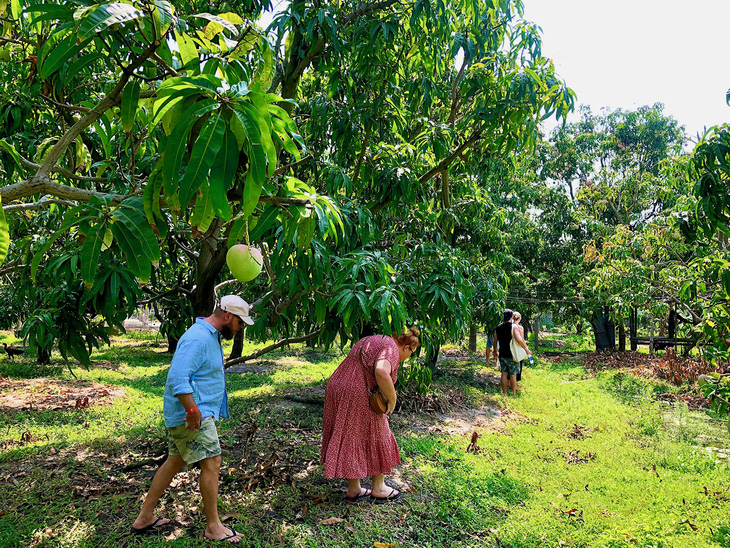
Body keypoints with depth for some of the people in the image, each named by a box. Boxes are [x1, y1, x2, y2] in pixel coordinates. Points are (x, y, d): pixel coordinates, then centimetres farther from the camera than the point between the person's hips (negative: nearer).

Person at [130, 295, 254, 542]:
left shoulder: (211, 336, 14)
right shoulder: (198, 338, -21)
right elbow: (177, 378, -29)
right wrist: (193, 411, -27)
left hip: (199, 412, 11)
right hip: (191, 415, -11)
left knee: (175, 461, 17)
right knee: (211, 462, -4)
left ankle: (144, 518, 30)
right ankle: (213, 527, 9)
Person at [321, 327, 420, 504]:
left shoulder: (371, 341, 18)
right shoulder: (391, 350, -11)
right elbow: (382, 374, -30)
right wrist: (392, 400, -17)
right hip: (359, 398, -9)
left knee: (349, 440, 16)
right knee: (375, 439, 9)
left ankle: (353, 489, 26)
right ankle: (378, 489, 23)